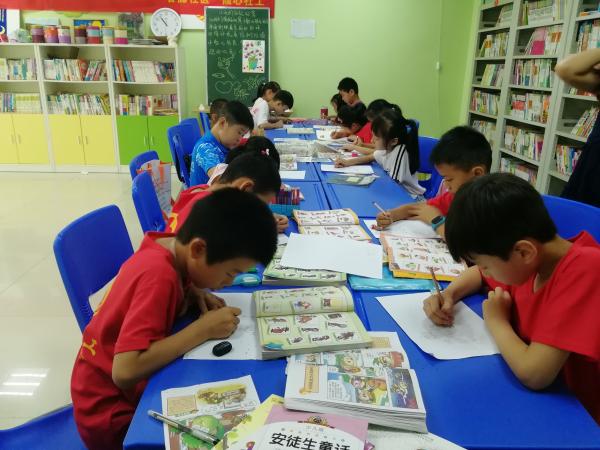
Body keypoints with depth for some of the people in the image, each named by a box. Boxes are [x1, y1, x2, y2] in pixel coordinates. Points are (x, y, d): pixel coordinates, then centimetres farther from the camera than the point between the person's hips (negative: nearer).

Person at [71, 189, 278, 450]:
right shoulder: (159, 275, -30)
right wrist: (204, 329, -28)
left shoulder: (170, 247, -9)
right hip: (111, 413, -7)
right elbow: (125, 372, -35)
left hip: (133, 388, 7)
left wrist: (194, 293, -9)